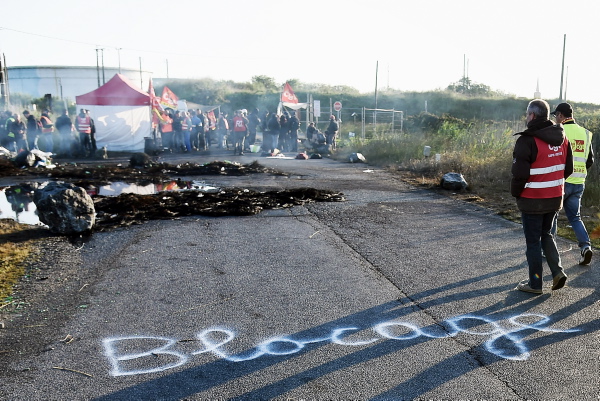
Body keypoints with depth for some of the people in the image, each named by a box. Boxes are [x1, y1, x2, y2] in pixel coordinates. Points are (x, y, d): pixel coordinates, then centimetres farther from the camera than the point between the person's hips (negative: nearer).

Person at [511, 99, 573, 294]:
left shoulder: (527, 140, -20)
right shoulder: (562, 137, 4)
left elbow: (519, 174, -20)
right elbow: (568, 169, 10)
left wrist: (515, 193, -3)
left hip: (533, 200, -7)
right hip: (555, 198, 7)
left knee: (533, 241, 5)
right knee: (546, 234, 23)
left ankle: (535, 283, 14)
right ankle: (557, 271, 13)